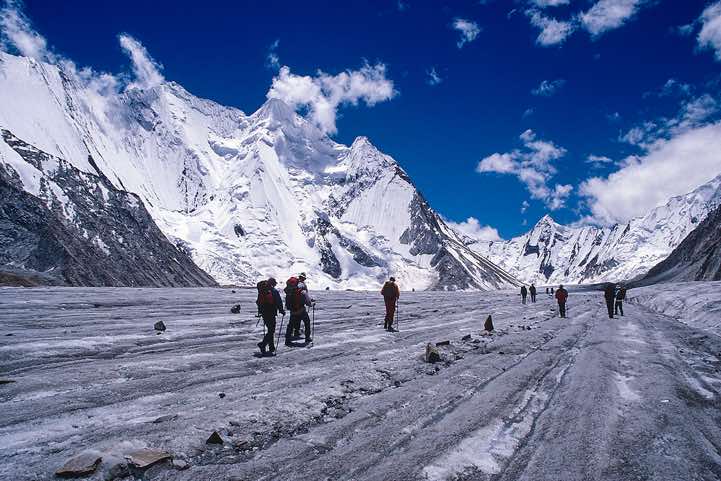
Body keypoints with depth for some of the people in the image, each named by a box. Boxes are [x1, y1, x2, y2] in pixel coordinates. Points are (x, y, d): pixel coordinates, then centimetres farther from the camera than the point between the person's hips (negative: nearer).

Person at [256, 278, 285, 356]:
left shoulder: (261, 290, 10)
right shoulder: (274, 291, -10)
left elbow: (258, 302, 17)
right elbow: (279, 302, -10)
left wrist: (260, 310, 24)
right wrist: (282, 311, 3)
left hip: (263, 313, 7)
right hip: (271, 313, -7)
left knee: (270, 329, 17)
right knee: (271, 330, -3)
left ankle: (271, 348, 19)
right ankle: (263, 344, -19)